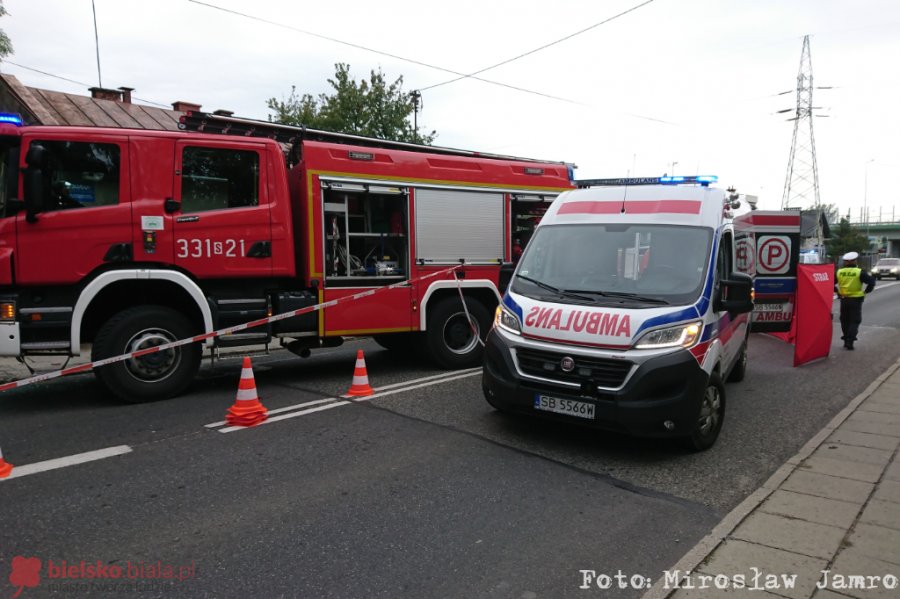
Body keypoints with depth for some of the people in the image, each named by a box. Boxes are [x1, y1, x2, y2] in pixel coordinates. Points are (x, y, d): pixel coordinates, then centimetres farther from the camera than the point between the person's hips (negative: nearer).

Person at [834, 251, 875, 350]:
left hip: (843, 300, 3)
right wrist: (866, 291, -1)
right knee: (854, 321, 2)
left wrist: (837, 291, 13)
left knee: (844, 321, 15)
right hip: (855, 300, -3)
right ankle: (849, 342, -7)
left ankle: (846, 340, 19)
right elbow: (871, 282, -14)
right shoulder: (860, 272, -9)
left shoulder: (839, 272, 0)